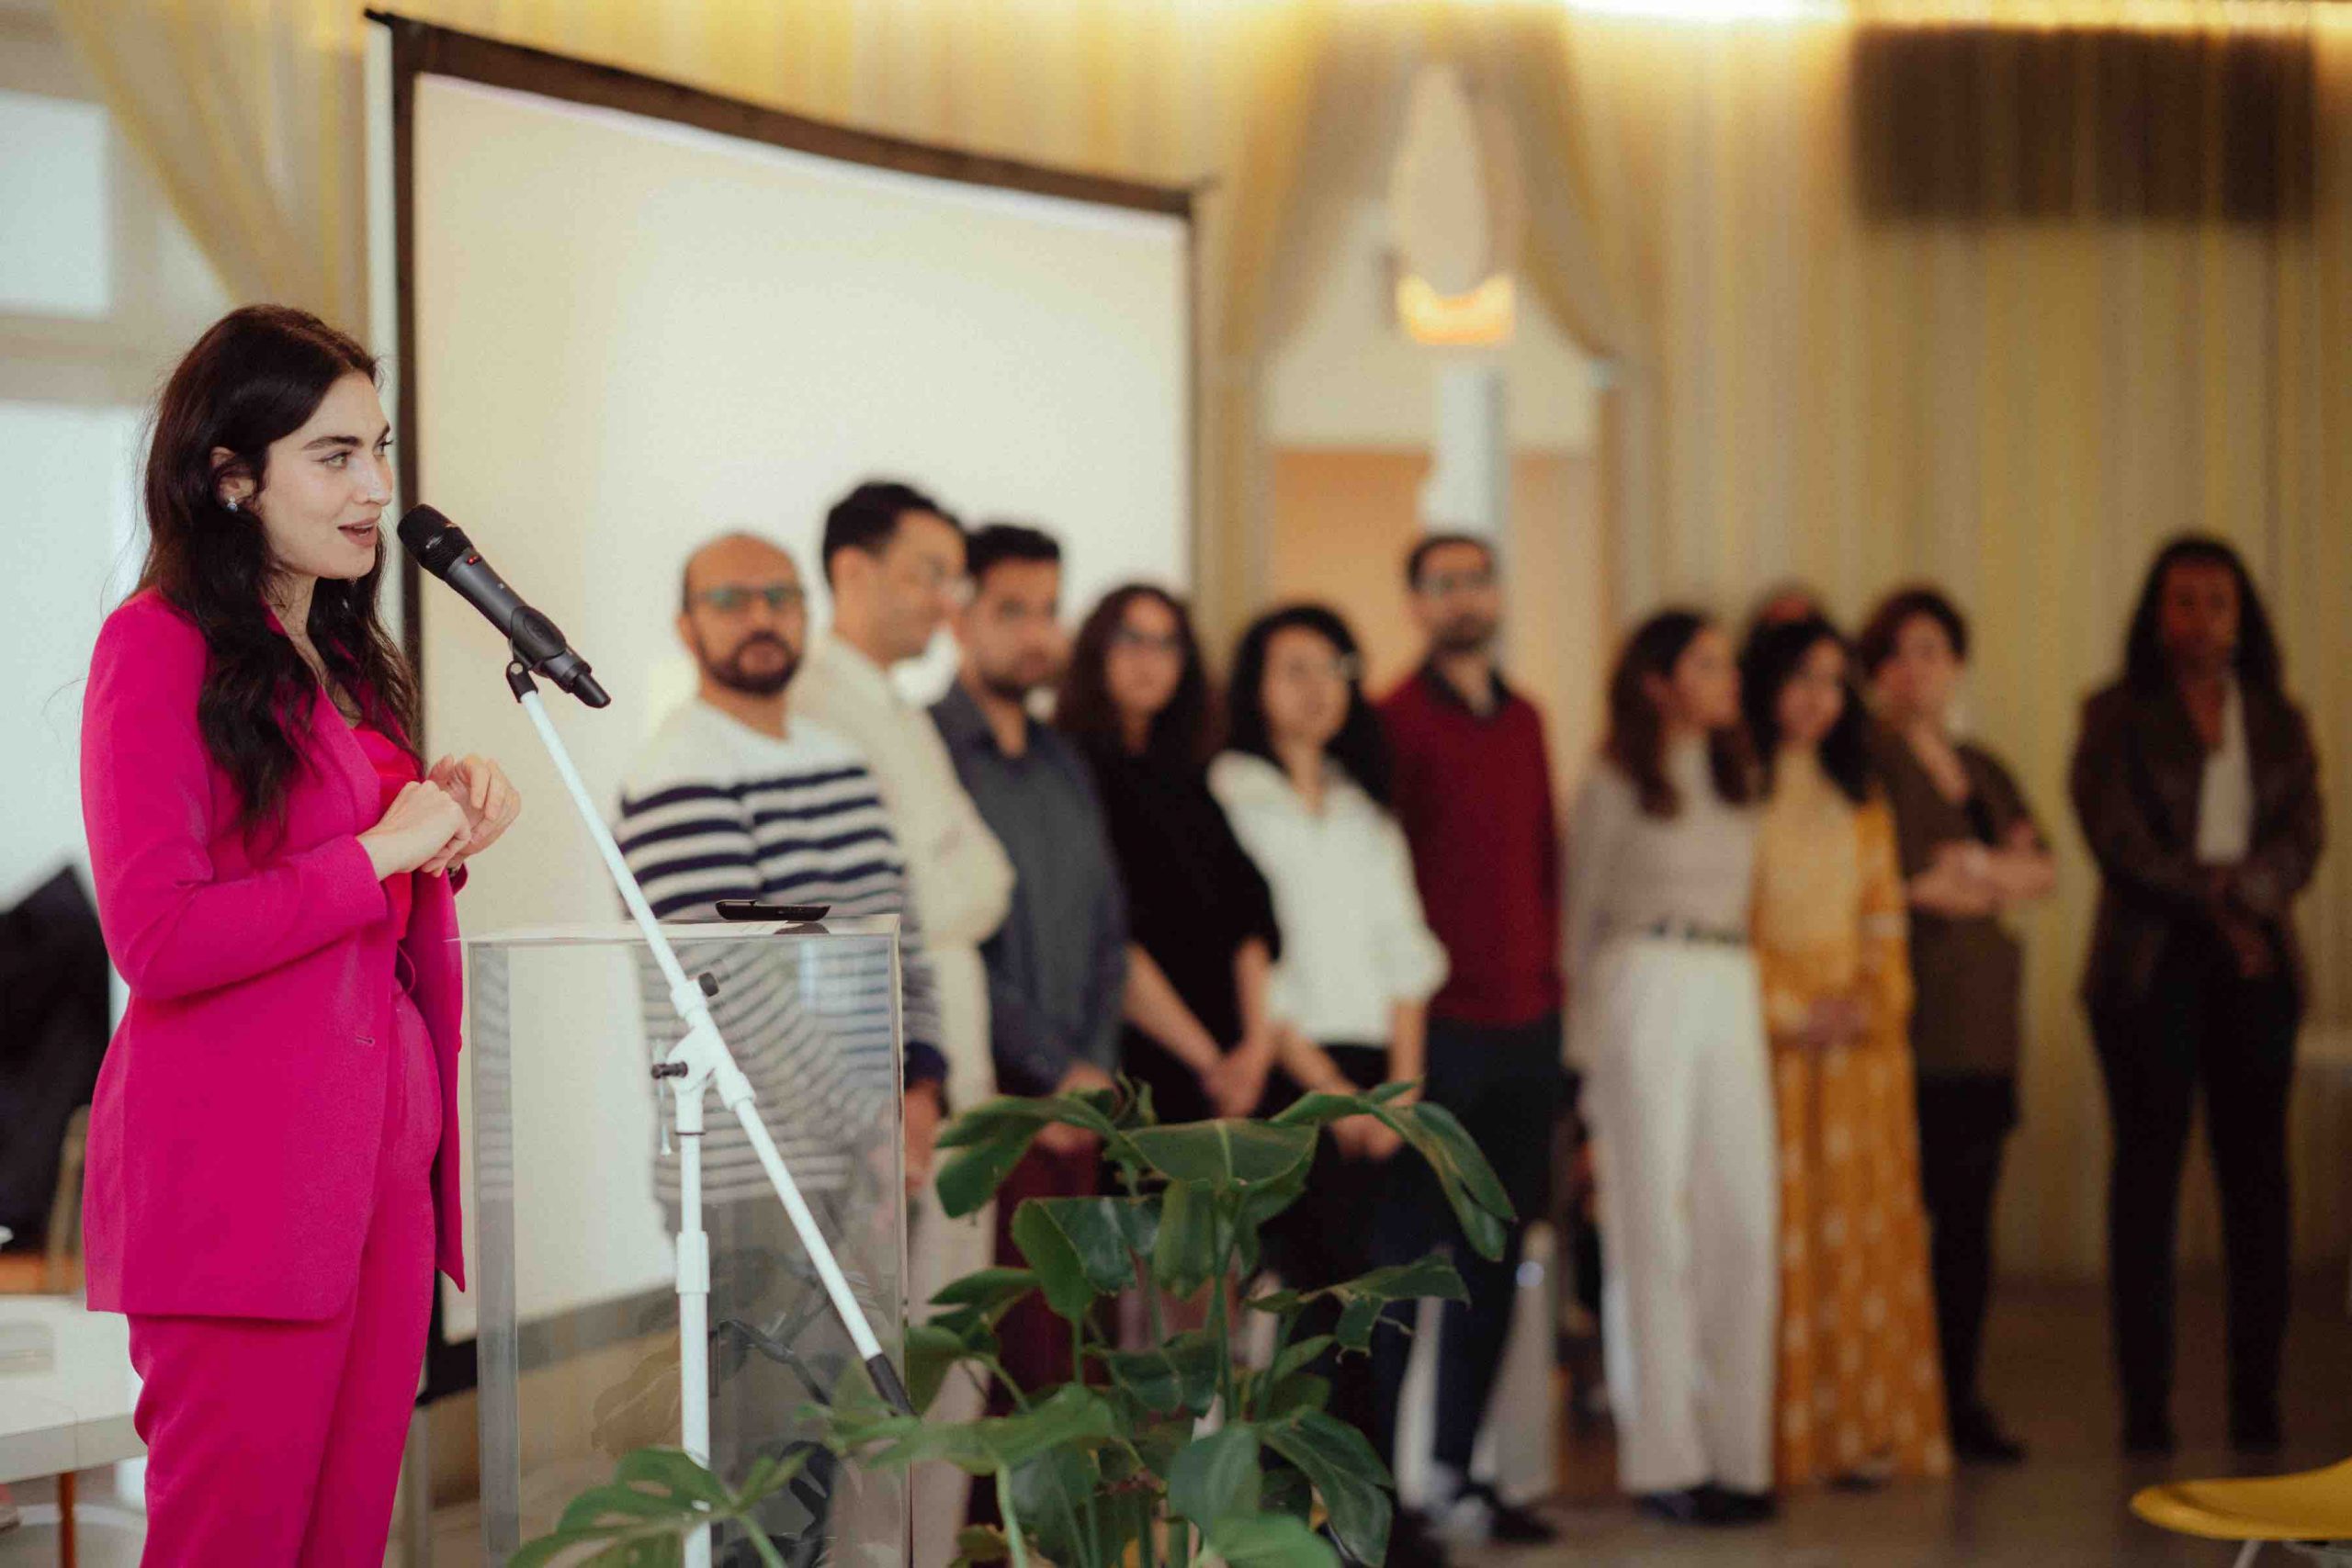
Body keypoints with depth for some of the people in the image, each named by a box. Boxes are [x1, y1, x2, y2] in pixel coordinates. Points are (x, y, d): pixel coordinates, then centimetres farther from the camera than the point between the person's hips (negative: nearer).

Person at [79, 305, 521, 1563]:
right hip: (242, 1173, -8)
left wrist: (446, 822, 7)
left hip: (381, 1149, 8)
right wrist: (381, 850, -13)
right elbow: (156, 938, -17)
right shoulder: (158, 645, -9)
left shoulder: (342, 657, 18)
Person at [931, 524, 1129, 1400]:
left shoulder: (1065, 767, 17)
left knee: (1067, 1343, 5)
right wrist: (1060, 1071, -9)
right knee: (1017, 1350, -10)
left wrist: (1095, 1067, 3)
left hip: (1076, 1100, 7)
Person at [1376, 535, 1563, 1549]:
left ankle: (1452, 1471, 18)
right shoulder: (1397, 723, -6)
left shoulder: (1523, 722, 15)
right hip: (1436, 1026, -7)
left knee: (1494, 1259, 9)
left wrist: (1549, 973, 12)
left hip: (1527, 1024, 7)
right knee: (1404, 1256, -4)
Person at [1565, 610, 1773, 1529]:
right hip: (1645, 993, -5)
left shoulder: (1740, 781, 16)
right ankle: (1662, 1459, 0)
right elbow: (1580, 915, 6)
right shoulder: (1614, 785, 1)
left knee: (1746, 1222, -1)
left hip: (1731, 998, 5)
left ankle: (1737, 1451, 6)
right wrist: (1590, 1033, 5)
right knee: (1653, 1222, -4)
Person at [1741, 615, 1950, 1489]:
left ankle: (1860, 1425, 8)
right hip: (1767, 1032, -5)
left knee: (1866, 1228, 3)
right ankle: (1784, 1436, -3)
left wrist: (1873, 1003, -3)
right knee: (1779, 1228, -6)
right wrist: (1790, 1012, -12)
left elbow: (1887, 917, 14)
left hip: (1862, 1033, 5)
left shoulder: (1861, 802, 17)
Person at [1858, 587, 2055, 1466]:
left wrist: (1973, 867, -6)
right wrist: (2001, 882, 0)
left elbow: (2044, 873, 12)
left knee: (1968, 1219, 6)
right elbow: (1902, 882, -12)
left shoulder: (1984, 773, 22)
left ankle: (1960, 1401, 11)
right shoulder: (1867, 763, -2)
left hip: (1983, 1022, 7)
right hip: (1907, 1020, -7)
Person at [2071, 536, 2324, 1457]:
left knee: (2256, 1177, -1)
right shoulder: (2117, 717, 5)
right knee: (2148, 1176, -3)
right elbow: (2116, 836, -5)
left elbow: (2302, 840, 2)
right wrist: (2211, 903, -10)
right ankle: (2146, 1404, -2)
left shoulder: (2278, 723, 14)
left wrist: (2236, 889, -16)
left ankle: (2256, 1400, 2)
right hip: (2150, 965, -2)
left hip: (2255, 965, 3)